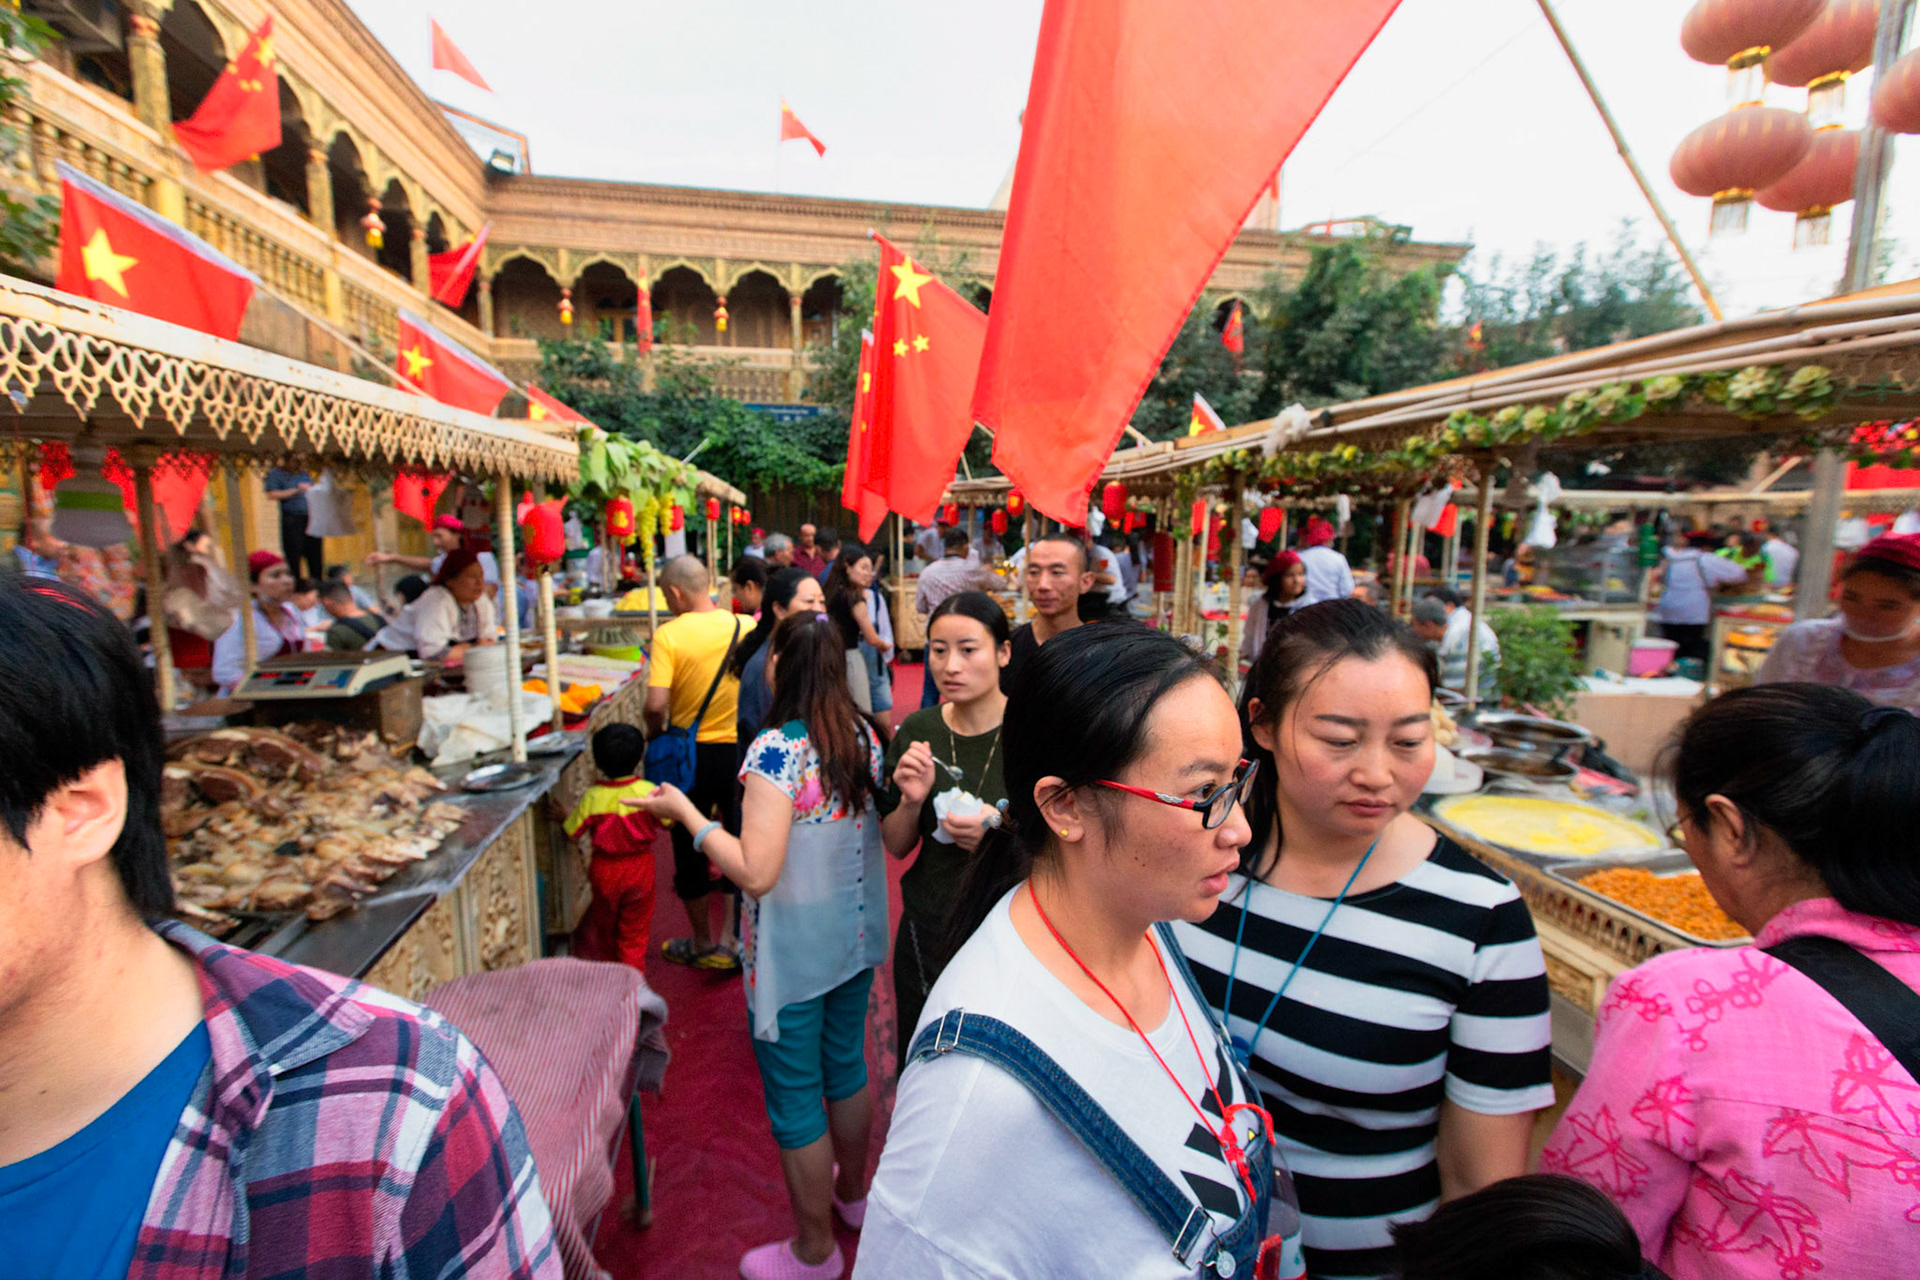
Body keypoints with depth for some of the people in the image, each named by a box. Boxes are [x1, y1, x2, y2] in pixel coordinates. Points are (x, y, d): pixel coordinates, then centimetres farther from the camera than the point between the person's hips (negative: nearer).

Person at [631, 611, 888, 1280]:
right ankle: (852, 1192, 50)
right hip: (856, 936, 7)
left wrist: (685, 812, -18)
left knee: (796, 1101, 14)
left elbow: (756, 872, -28)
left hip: (794, 954, -7)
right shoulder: (864, 736, -4)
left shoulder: (775, 749, -26)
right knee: (846, 1067, 27)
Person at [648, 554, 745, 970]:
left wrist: (654, 734, -1)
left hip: (691, 753, -2)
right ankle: (731, 940, 19)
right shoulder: (745, 628, -4)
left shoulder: (669, 635, -14)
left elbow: (656, 704, -21)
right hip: (741, 750, 2)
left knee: (691, 849, 16)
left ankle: (703, 944, 30)